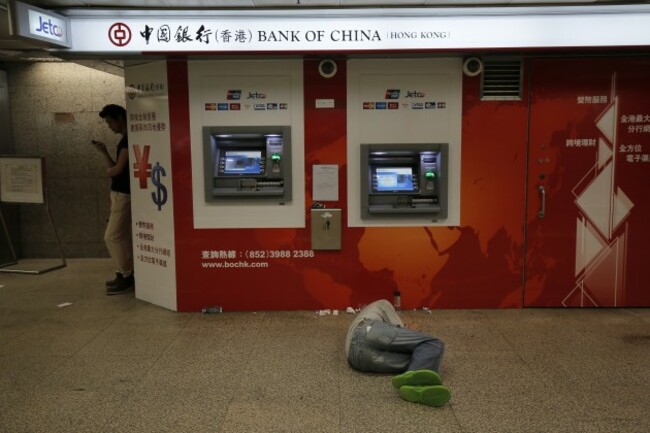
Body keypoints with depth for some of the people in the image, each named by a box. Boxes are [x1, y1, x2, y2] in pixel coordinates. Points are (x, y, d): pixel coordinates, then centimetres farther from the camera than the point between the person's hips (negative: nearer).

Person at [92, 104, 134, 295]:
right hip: (119, 193, 10)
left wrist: (109, 171, 3)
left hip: (124, 194, -10)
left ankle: (127, 276, -1)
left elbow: (118, 169, -18)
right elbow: (115, 168, 16)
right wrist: (104, 152, 5)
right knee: (122, 236, 12)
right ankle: (126, 274, 18)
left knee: (112, 236, -8)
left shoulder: (129, 139, -15)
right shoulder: (125, 140, 16)